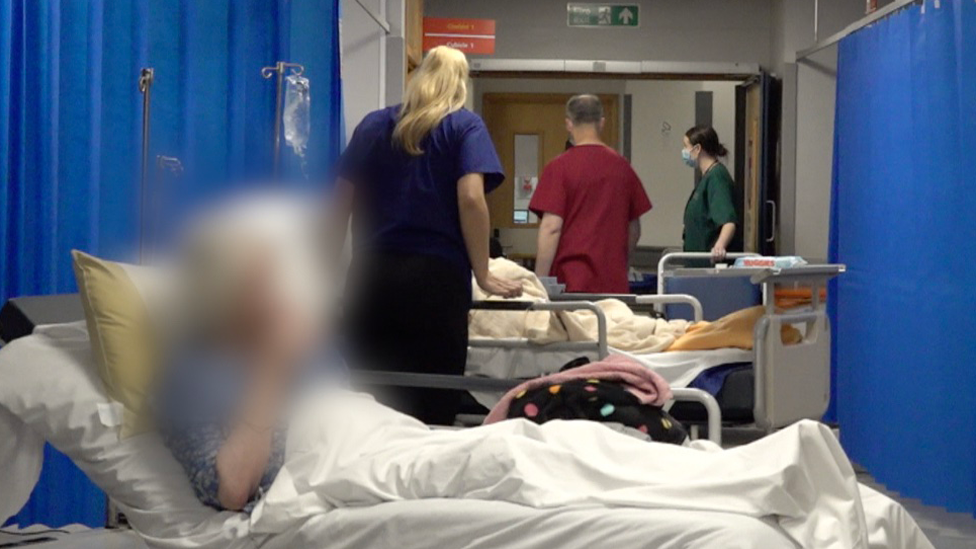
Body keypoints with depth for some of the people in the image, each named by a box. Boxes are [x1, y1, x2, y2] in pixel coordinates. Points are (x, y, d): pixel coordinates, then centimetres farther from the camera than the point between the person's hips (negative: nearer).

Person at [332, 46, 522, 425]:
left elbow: (342, 201, 13)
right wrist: (483, 275, -3)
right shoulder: (464, 126, 4)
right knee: (431, 411, 0)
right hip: (436, 278, -4)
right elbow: (471, 198, -10)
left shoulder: (372, 125, 15)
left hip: (370, 276, 4)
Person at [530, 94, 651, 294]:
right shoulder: (622, 166, 7)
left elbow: (551, 227, -12)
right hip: (614, 283, 4)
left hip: (571, 282, -4)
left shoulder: (560, 167, -6)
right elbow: (634, 230, 14)